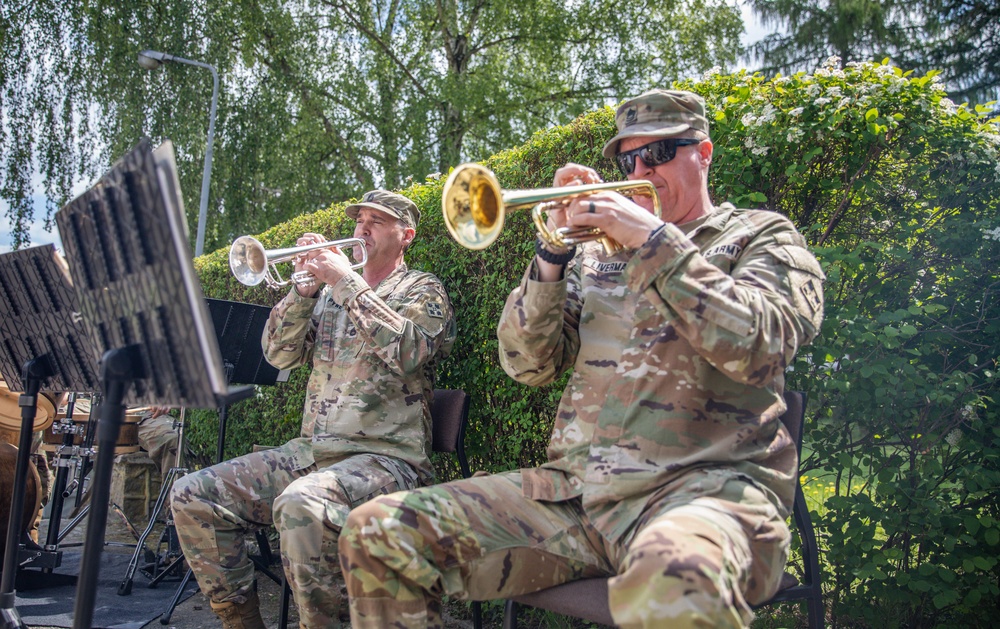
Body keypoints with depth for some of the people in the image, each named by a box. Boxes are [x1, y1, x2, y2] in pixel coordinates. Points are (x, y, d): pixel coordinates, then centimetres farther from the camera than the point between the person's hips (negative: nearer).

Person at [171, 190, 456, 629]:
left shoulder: (422, 291, 4)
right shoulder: (329, 290, 20)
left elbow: (408, 352, -17)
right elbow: (279, 354, 11)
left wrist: (348, 283, -14)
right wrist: (304, 287, -2)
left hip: (386, 456, -7)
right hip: (311, 450, 7)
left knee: (301, 506, -38)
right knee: (192, 495, -5)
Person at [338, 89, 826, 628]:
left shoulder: (761, 236, 11)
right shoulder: (597, 254, 21)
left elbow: (760, 347, -10)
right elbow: (528, 365, 10)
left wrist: (654, 239, -10)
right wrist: (554, 249, -1)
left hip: (703, 484, -4)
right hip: (574, 483, 5)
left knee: (675, 584, -43)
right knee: (377, 533, -8)